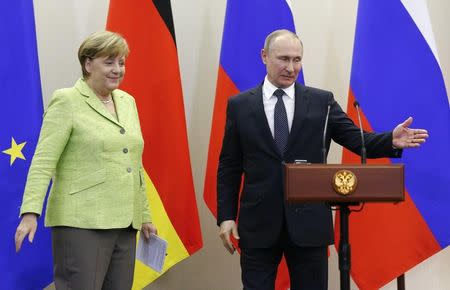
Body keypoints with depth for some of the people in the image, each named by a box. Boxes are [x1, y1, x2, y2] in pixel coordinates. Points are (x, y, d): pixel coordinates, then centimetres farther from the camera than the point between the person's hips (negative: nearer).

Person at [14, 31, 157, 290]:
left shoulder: (127, 101, 16)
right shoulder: (67, 101, -3)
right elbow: (44, 160, -10)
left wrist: (145, 215, 20)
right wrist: (30, 212, -20)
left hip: (124, 223, 6)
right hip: (82, 224, -6)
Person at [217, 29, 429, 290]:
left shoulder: (322, 101, 4)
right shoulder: (240, 105, 4)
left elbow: (356, 139, -1)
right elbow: (229, 166, 5)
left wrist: (392, 141, -20)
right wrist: (226, 216, -1)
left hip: (309, 222, 0)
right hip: (258, 223, 0)